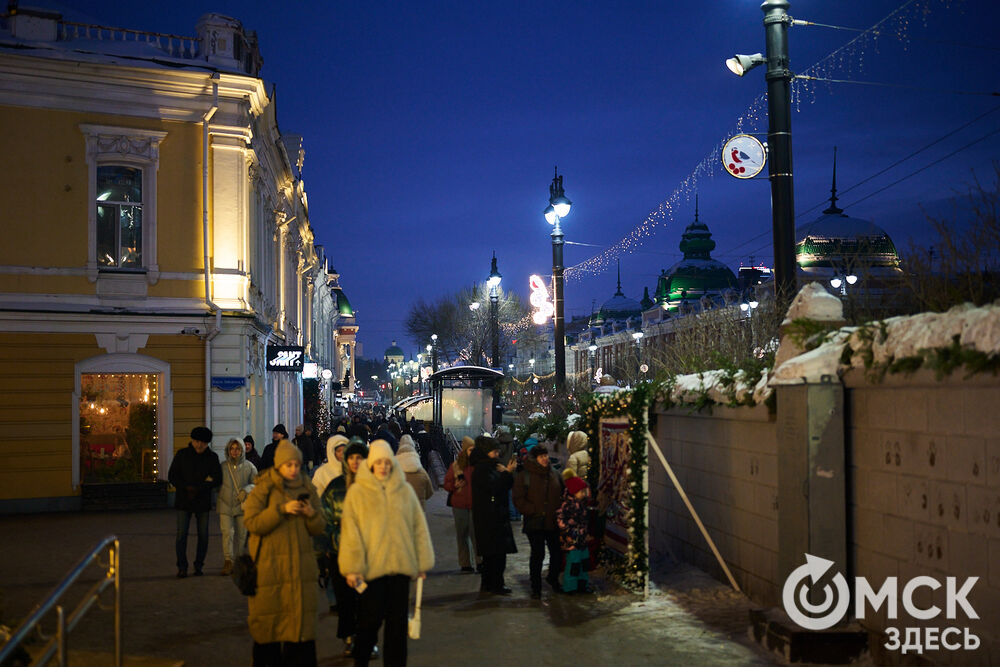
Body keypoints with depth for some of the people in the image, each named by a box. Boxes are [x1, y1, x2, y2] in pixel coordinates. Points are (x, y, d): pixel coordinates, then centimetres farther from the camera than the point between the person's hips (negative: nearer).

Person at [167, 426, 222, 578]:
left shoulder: (212, 457, 3)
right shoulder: (181, 455, 3)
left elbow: (218, 479, -4)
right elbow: (172, 476, 1)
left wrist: (198, 488, -15)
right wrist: (186, 488, -14)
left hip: (203, 502, 1)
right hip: (183, 501, -1)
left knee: (203, 535, 3)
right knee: (181, 534, -6)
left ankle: (198, 566, 15)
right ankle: (182, 567, 2)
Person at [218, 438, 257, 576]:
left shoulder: (248, 466, 1)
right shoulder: (223, 467, 3)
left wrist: (246, 490, -12)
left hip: (242, 505, 1)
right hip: (225, 505, -1)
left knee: (241, 534, 6)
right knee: (227, 532, -14)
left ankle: (236, 562, 20)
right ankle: (228, 561, -12)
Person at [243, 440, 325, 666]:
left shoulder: (307, 489, 10)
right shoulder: (263, 489, -2)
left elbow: (318, 529, 11)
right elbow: (252, 522, -13)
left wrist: (311, 514, -10)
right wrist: (282, 509, -20)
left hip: (300, 567, 3)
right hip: (269, 567, -3)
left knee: (302, 618, 2)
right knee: (269, 619, 2)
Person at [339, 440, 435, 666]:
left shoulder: (405, 490, 7)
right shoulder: (357, 492, -1)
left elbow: (418, 527, 11)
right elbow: (350, 531, -3)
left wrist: (422, 562, 8)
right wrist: (351, 568, -8)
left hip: (400, 565, 3)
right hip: (371, 567, -2)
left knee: (398, 621, 7)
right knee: (370, 619, 4)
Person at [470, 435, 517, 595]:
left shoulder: (491, 467, 16)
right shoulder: (481, 469, -12)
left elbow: (505, 486, 18)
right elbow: (493, 487, -23)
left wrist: (506, 472, 2)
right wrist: (506, 473, -22)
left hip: (496, 515, 10)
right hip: (489, 518, -10)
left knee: (490, 552, 13)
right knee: (498, 552, -9)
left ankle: (487, 584, 19)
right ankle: (495, 585, -5)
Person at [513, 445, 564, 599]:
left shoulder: (555, 475, 10)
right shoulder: (524, 476, -5)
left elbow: (563, 495, 20)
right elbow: (519, 500, -7)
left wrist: (560, 510, 4)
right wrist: (535, 511, -13)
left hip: (553, 522, 4)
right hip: (535, 523, -4)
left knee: (557, 552, 6)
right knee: (537, 554, -1)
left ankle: (553, 578, 34)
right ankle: (536, 588, 11)